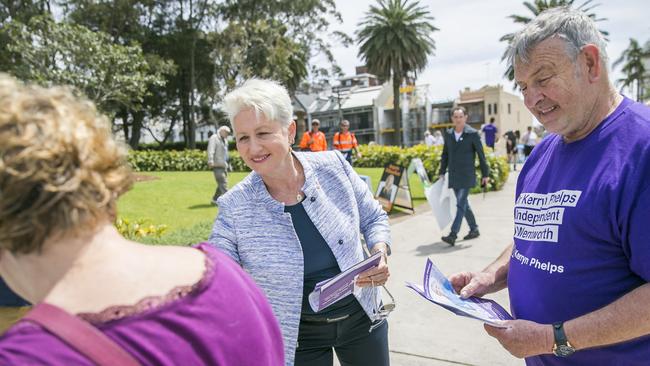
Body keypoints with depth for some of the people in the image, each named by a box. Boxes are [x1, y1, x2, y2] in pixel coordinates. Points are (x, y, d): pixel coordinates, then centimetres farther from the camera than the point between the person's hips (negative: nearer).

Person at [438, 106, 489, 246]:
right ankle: (474, 229, 29)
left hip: (467, 176, -6)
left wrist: (485, 174, 0)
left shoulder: (472, 134, -6)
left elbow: (481, 155, -1)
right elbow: (445, 154, 15)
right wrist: (442, 172, 11)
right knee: (463, 204, 14)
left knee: (461, 204, -12)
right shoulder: (448, 134, 8)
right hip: (453, 176, 6)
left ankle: (453, 235, -16)